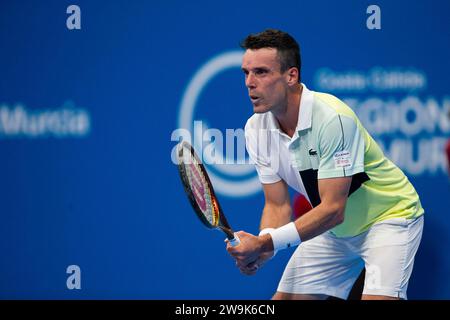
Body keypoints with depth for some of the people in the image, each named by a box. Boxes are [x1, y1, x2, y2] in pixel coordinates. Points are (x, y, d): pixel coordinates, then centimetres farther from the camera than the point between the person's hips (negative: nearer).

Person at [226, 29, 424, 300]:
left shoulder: (333, 118, -31)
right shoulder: (256, 129, -9)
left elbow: (333, 210, -31)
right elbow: (278, 205, -4)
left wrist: (266, 243, -37)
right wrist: (261, 248, -26)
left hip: (388, 217, -7)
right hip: (334, 229, 7)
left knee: (378, 298, -28)